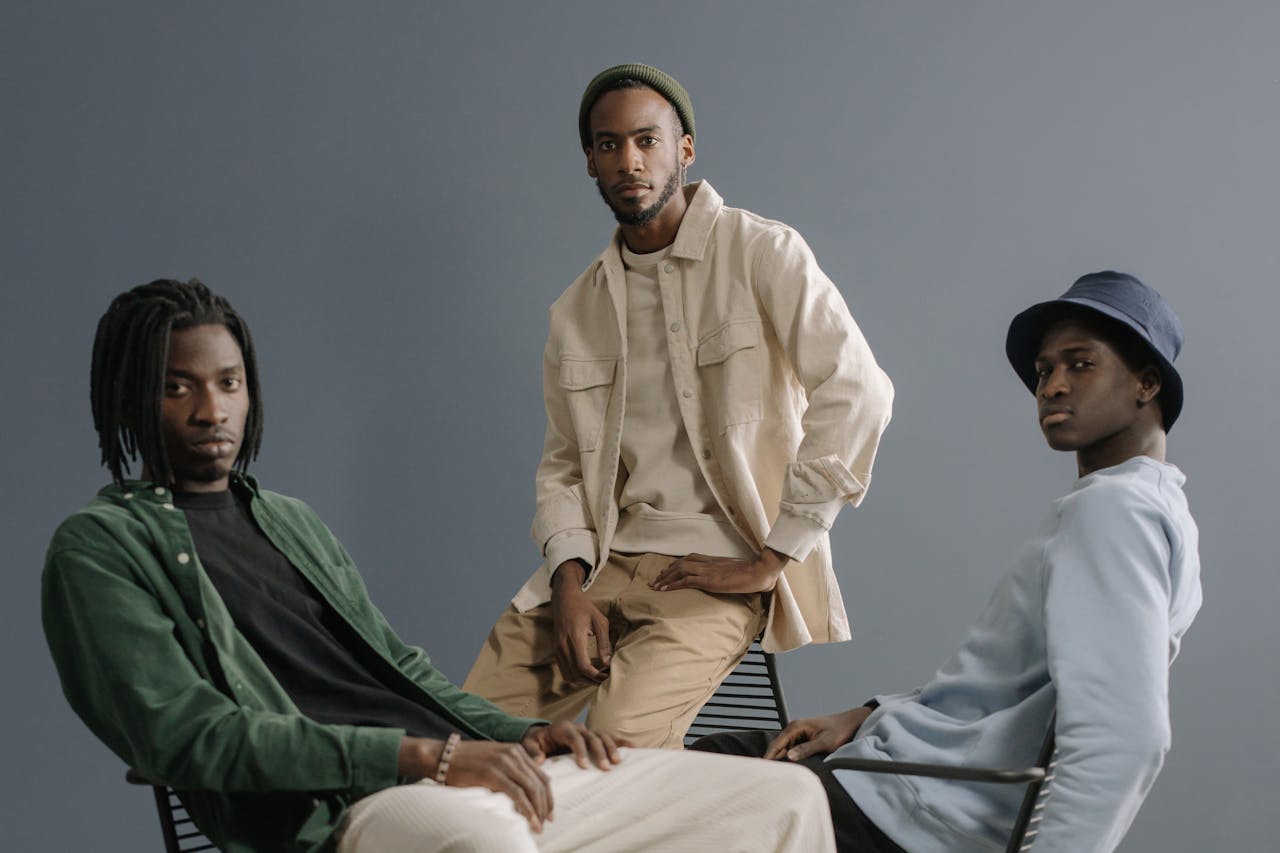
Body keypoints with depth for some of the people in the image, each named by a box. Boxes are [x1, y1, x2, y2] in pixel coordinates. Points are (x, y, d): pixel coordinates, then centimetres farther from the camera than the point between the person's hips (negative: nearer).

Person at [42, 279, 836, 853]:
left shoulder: (293, 520, 27)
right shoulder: (100, 547, 3)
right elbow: (188, 734, -10)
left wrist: (522, 735, 6)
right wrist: (426, 755, -17)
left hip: (477, 775, 8)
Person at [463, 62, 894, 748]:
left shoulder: (760, 254, -3)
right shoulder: (574, 312, 16)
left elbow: (857, 395, -14)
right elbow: (563, 466, 16)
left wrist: (770, 559, -14)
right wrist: (569, 581, -6)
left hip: (720, 569, -5)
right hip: (603, 563, 5)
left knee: (621, 742, -28)